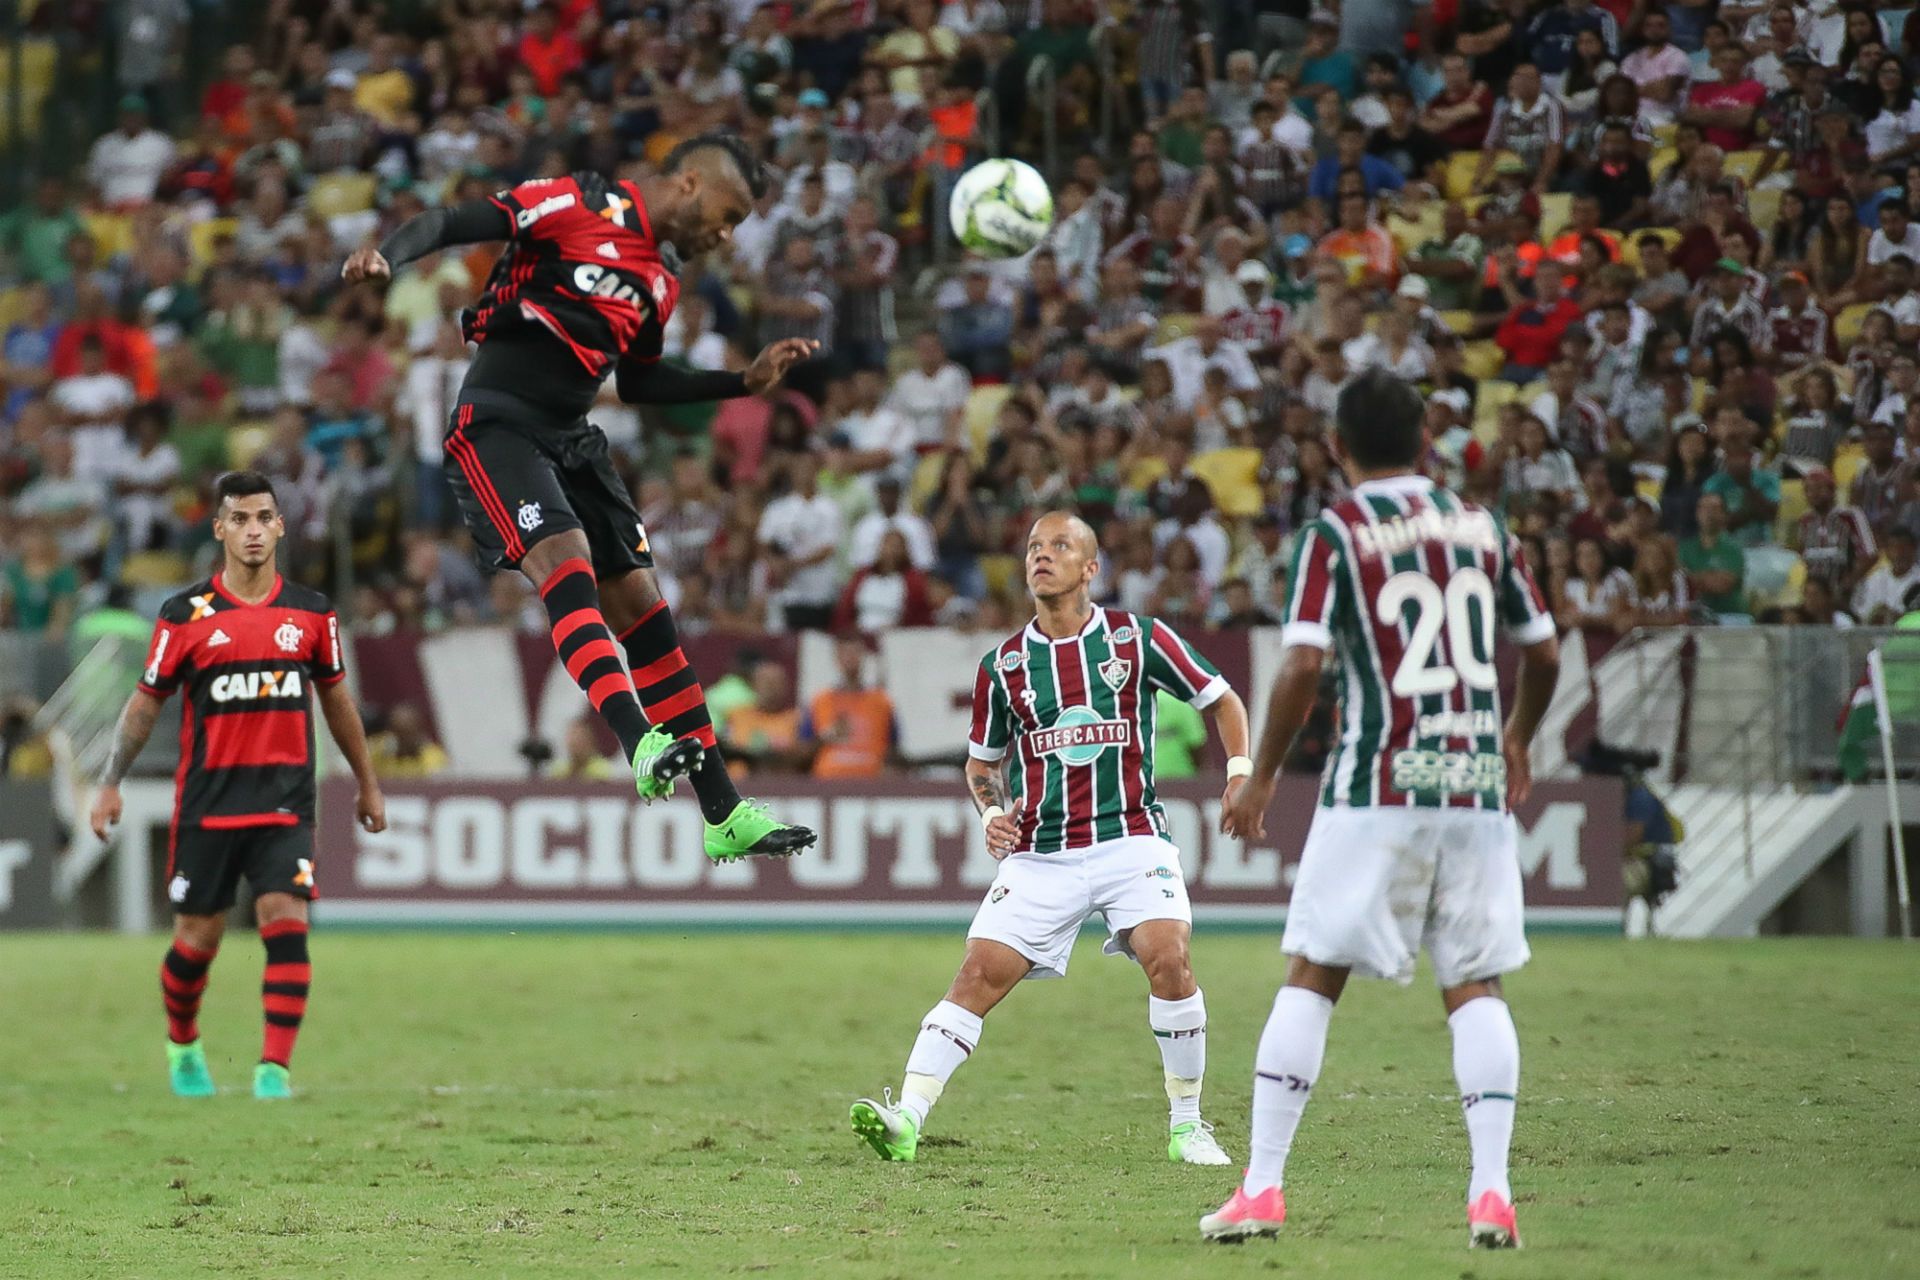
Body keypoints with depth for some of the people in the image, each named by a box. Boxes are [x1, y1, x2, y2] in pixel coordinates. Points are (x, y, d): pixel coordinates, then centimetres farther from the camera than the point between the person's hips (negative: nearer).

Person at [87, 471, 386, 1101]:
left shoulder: (311, 613, 6)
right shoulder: (185, 616, -1)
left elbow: (337, 699, 18)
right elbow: (146, 701, 5)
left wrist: (367, 783, 22)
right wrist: (110, 783, -1)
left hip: (284, 802, 1)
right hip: (206, 804, -1)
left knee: (286, 926, -15)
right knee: (198, 939, 4)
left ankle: (274, 1069, -14)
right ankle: (182, 1043, 32)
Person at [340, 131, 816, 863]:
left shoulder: (659, 284, 16)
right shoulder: (579, 206, -6)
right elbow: (455, 222, -11)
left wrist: (746, 383, 22)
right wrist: (387, 258, -29)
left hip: (571, 440, 8)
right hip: (499, 424, -8)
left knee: (642, 605, 5)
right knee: (566, 560, -29)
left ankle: (723, 817, 7)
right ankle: (641, 746, -46)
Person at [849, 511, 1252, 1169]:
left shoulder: (1138, 638, 1)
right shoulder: (1004, 664, 7)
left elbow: (1221, 699, 12)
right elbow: (982, 760, 21)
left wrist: (1240, 774, -3)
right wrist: (992, 812, 1)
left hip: (1130, 838, -2)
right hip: (1040, 855, 2)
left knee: (1168, 959, -22)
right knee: (979, 973, -12)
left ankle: (1187, 1125, -6)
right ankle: (907, 1119, -16)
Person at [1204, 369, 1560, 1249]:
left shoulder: (1334, 536, -3)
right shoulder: (1483, 527, 10)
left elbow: (1304, 665, -12)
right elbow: (1543, 654, 17)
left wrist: (1262, 777, -1)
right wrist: (1517, 743, 35)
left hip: (1378, 788, -3)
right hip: (1477, 783, 3)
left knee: (1311, 977, 3)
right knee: (1474, 985, 8)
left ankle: (1262, 1188, -1)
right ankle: (1492, 1191, -4)